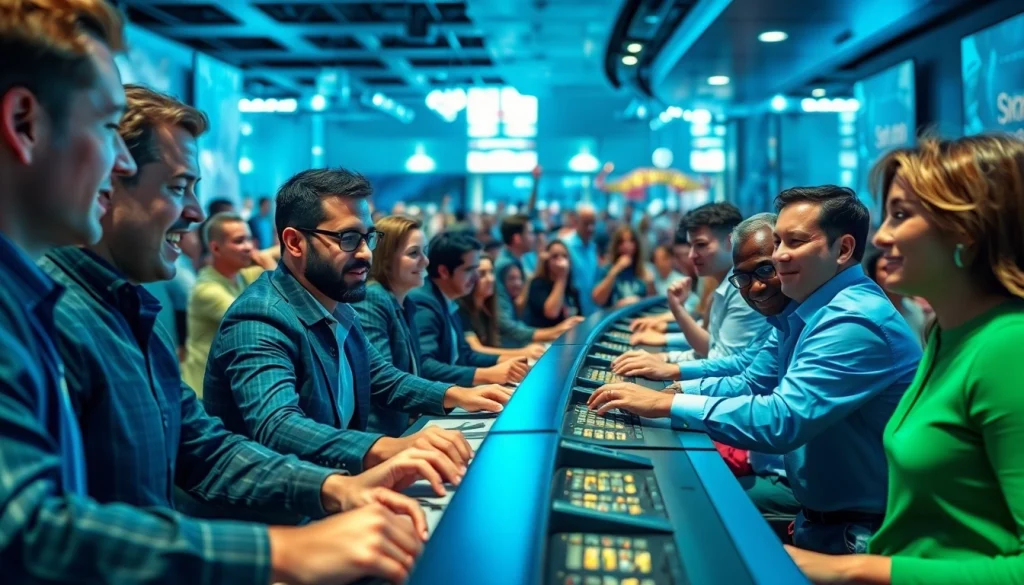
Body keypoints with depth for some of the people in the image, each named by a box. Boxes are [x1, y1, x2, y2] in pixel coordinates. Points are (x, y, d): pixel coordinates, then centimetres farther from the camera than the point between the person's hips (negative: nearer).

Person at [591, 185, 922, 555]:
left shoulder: (855, 321, -24)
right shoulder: (803, 312, 8)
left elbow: (783, 419, -32)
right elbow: (753, 384, 13)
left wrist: (666, 404, -28)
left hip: (861, 537, -8)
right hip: (819, 517, 8)